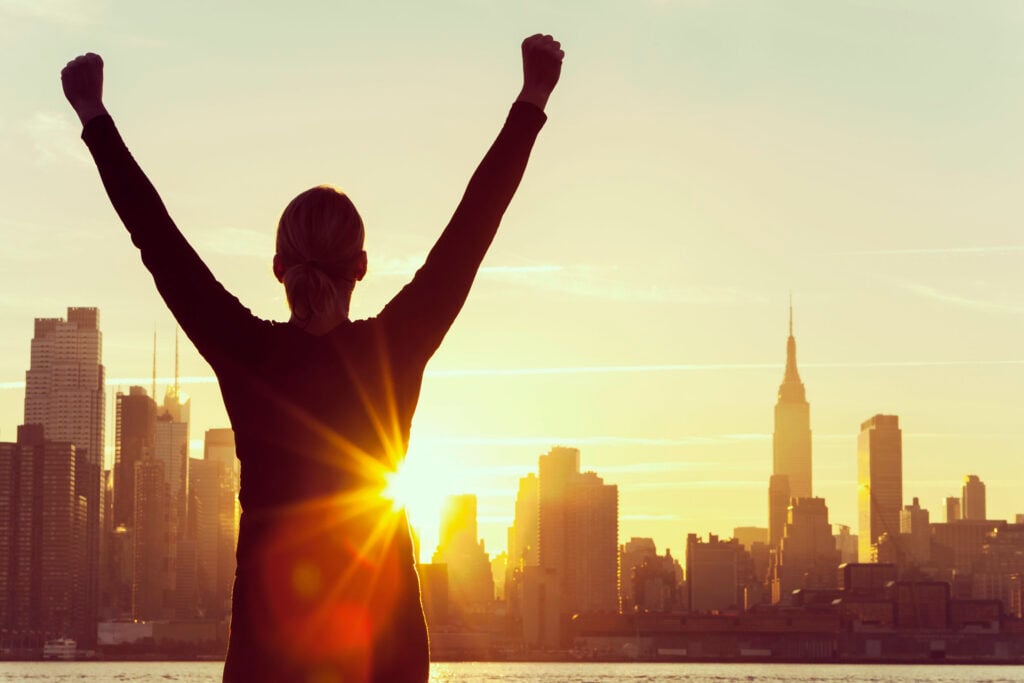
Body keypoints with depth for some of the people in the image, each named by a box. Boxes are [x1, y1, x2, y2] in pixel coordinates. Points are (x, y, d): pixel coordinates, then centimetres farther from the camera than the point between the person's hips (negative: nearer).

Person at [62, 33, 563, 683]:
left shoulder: (248, 355, -4)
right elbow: (473, 226, 2)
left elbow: (158, 237, 3)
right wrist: (533, 100, 8)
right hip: (384, 625, 0)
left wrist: (95, 118, 12)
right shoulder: (393, 351, -3)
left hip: (268, 618, 0)